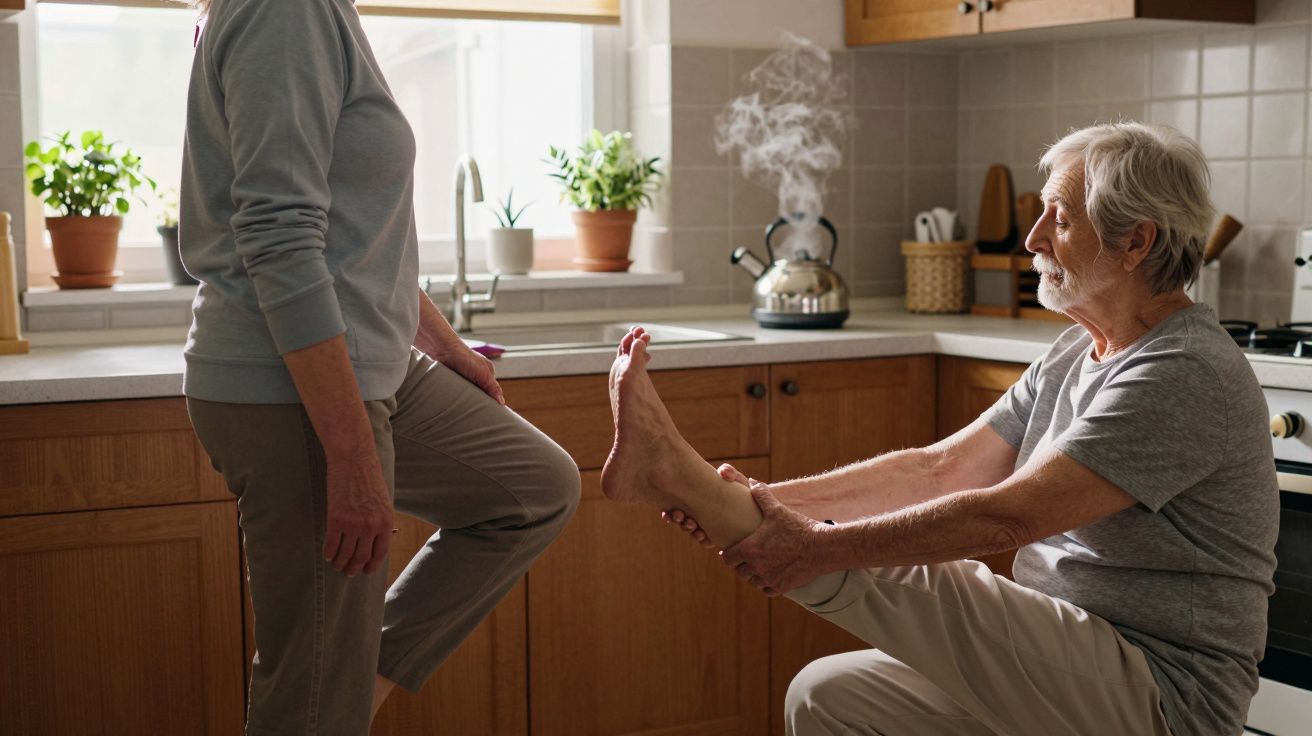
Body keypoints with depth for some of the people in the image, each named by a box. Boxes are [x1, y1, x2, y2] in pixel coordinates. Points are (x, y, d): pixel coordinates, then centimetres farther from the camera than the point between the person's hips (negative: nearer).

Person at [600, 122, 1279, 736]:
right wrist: (774, 501, -7)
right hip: (1058, 659, 9)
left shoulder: (1188, 374, -19)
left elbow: (1005, 516, -25)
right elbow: (941, 468, 4)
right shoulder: (1076, 353, 11)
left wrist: (821, 545, -24)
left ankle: (672, 470, -11)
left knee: (892, 577, -17)